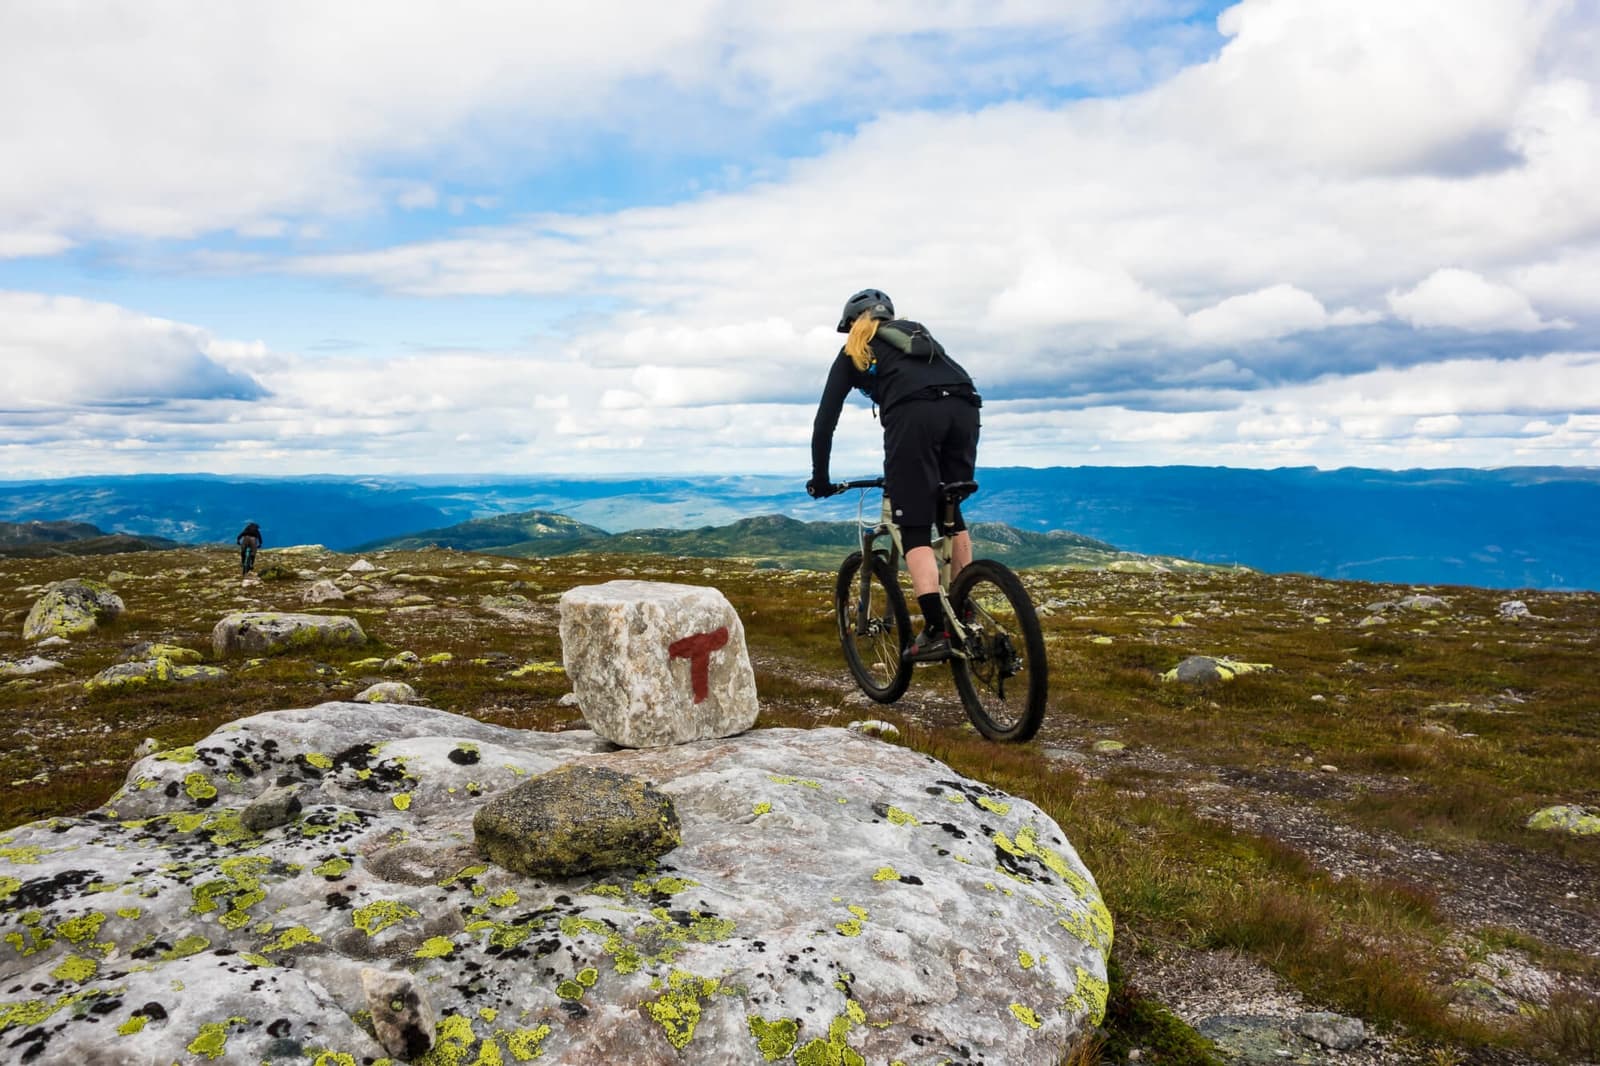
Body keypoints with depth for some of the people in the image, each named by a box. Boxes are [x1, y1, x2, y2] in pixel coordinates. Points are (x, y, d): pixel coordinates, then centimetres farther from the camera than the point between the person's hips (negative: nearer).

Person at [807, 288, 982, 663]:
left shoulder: (854, 350, 26)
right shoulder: (919, 334, 39)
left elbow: (826, 419, 23)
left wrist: (820, 479, 30)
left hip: (913, 413, -5)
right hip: (964, 407, 5)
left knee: (915, 530, -1)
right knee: (951, 515, 22)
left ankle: (937, 632, -11)